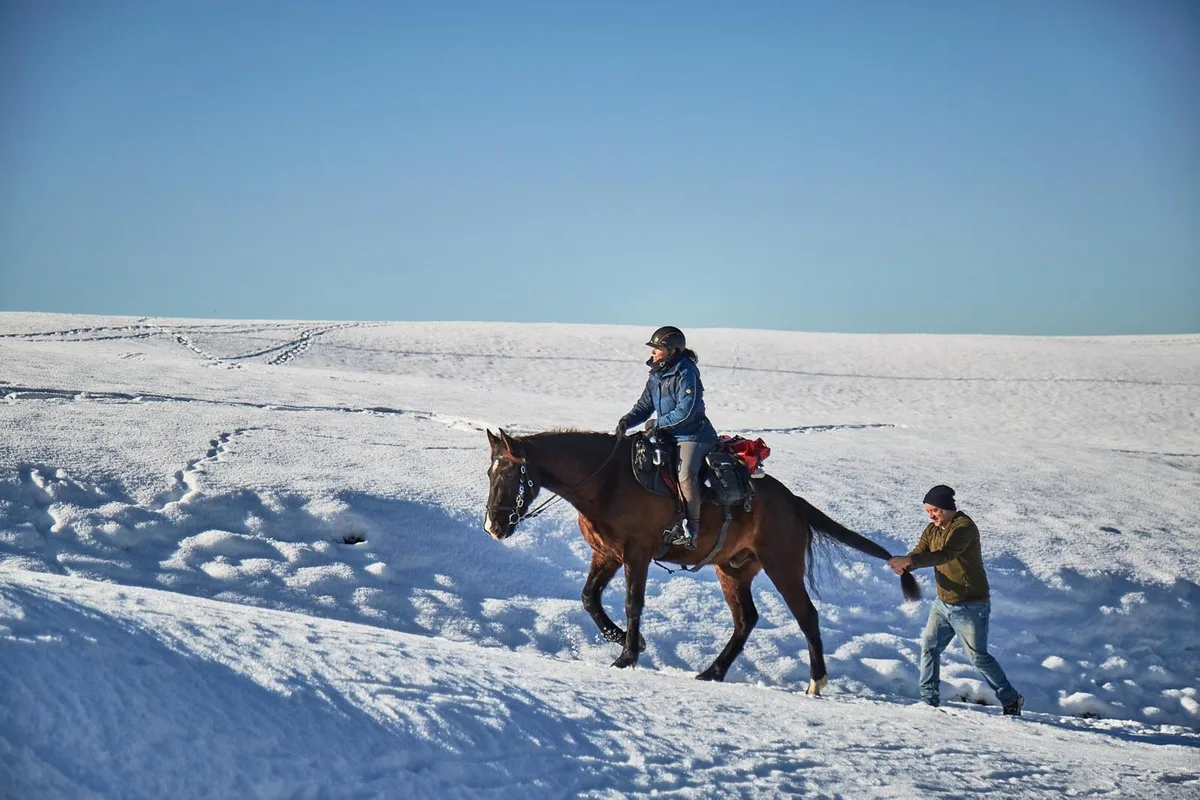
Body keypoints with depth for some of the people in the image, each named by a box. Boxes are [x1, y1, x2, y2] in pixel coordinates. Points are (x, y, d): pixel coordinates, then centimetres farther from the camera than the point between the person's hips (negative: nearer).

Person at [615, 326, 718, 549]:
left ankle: (691, 529, -25)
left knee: (685, 474, -30)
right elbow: (644, 406, 12)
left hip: (693, 435, -10)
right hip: (668, 436, 10)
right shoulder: (656, 376, 10)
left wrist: (658, 424, -19)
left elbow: (686, 411, -21)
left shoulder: (686, 373, -14)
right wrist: (627, 421, -6)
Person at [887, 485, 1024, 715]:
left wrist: (909, 560, -44)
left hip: (970, 606, -8)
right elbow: (919, 553, -3)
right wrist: (904, 564, -28)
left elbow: (944, 555, -35)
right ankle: (929, 699, 13)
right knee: (929, 647, 4)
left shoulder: (964, 527, -21)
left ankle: (1011, 700, 12)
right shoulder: (932, 529, 5)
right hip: (943, 603, 8)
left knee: (978, 657, -2)